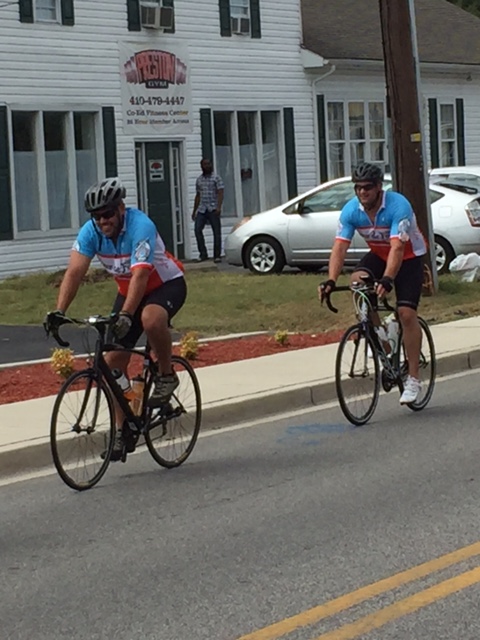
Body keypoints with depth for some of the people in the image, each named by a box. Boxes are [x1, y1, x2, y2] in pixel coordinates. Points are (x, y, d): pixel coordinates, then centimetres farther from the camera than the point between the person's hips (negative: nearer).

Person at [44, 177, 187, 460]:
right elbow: (75, 271, -22)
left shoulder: (140, 226, -30)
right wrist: (59, 311, -35)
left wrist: (125, 314, -51)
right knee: (114, 359, -3)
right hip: (129, 290, 6)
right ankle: (123, 431, 8)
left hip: (167, 284, -6)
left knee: (151, 319, -40)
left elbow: (140, 274, -39)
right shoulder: (91, 231, -14)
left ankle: (167, 375, -13)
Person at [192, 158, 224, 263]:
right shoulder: (199, 179, 15)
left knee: (217, 232, -2)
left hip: (213, 210, -4)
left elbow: (220, 193, -9)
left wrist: (219, 207, -22)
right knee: (197, 229, -10)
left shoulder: (216, 178, 0)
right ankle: (203, 254, -2)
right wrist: (194, 211, 19)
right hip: (202, 209, 4)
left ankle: (217, 256, 5)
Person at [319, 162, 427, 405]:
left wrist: (387, 280, -55)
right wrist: (331, 280, -39)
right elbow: (339, 247, -24)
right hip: (379, 255, 4)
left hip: (409, 257, -4)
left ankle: (413, 378, -9)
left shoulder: (398, 205, -31)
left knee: (406, 312, -16)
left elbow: (397, 248, -41)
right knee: (357, 280, -27)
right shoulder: (351, 210, -18)